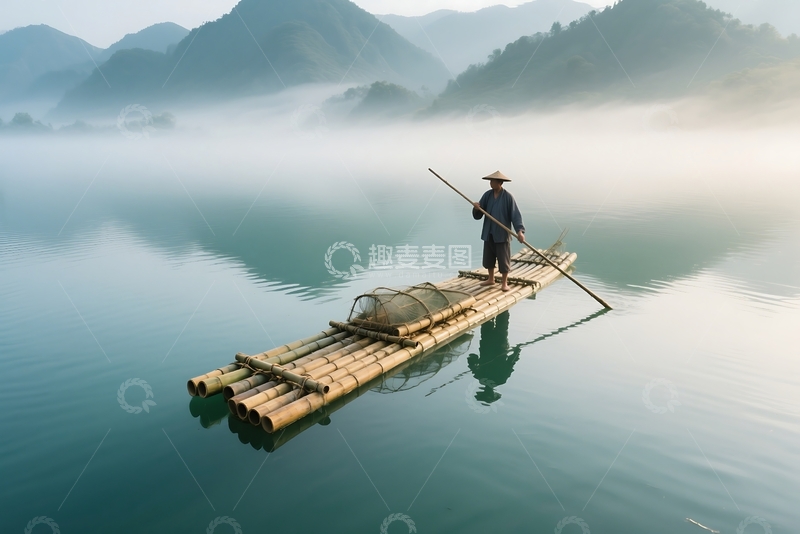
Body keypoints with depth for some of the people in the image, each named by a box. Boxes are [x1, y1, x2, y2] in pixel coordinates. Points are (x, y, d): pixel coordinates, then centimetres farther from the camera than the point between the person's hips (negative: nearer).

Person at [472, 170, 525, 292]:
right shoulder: (487, 195, 1)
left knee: (503, 259, 1)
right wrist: (476, 208, -21)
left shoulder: (508, 197, -11)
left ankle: (505, 283, 14)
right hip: (489, 233, 5)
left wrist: (520, 230, -29)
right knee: (488, 257, 14)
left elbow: (515, 214, -16)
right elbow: (477, 216, 2)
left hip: (502, 233, -5)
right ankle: (491, 279, 31)